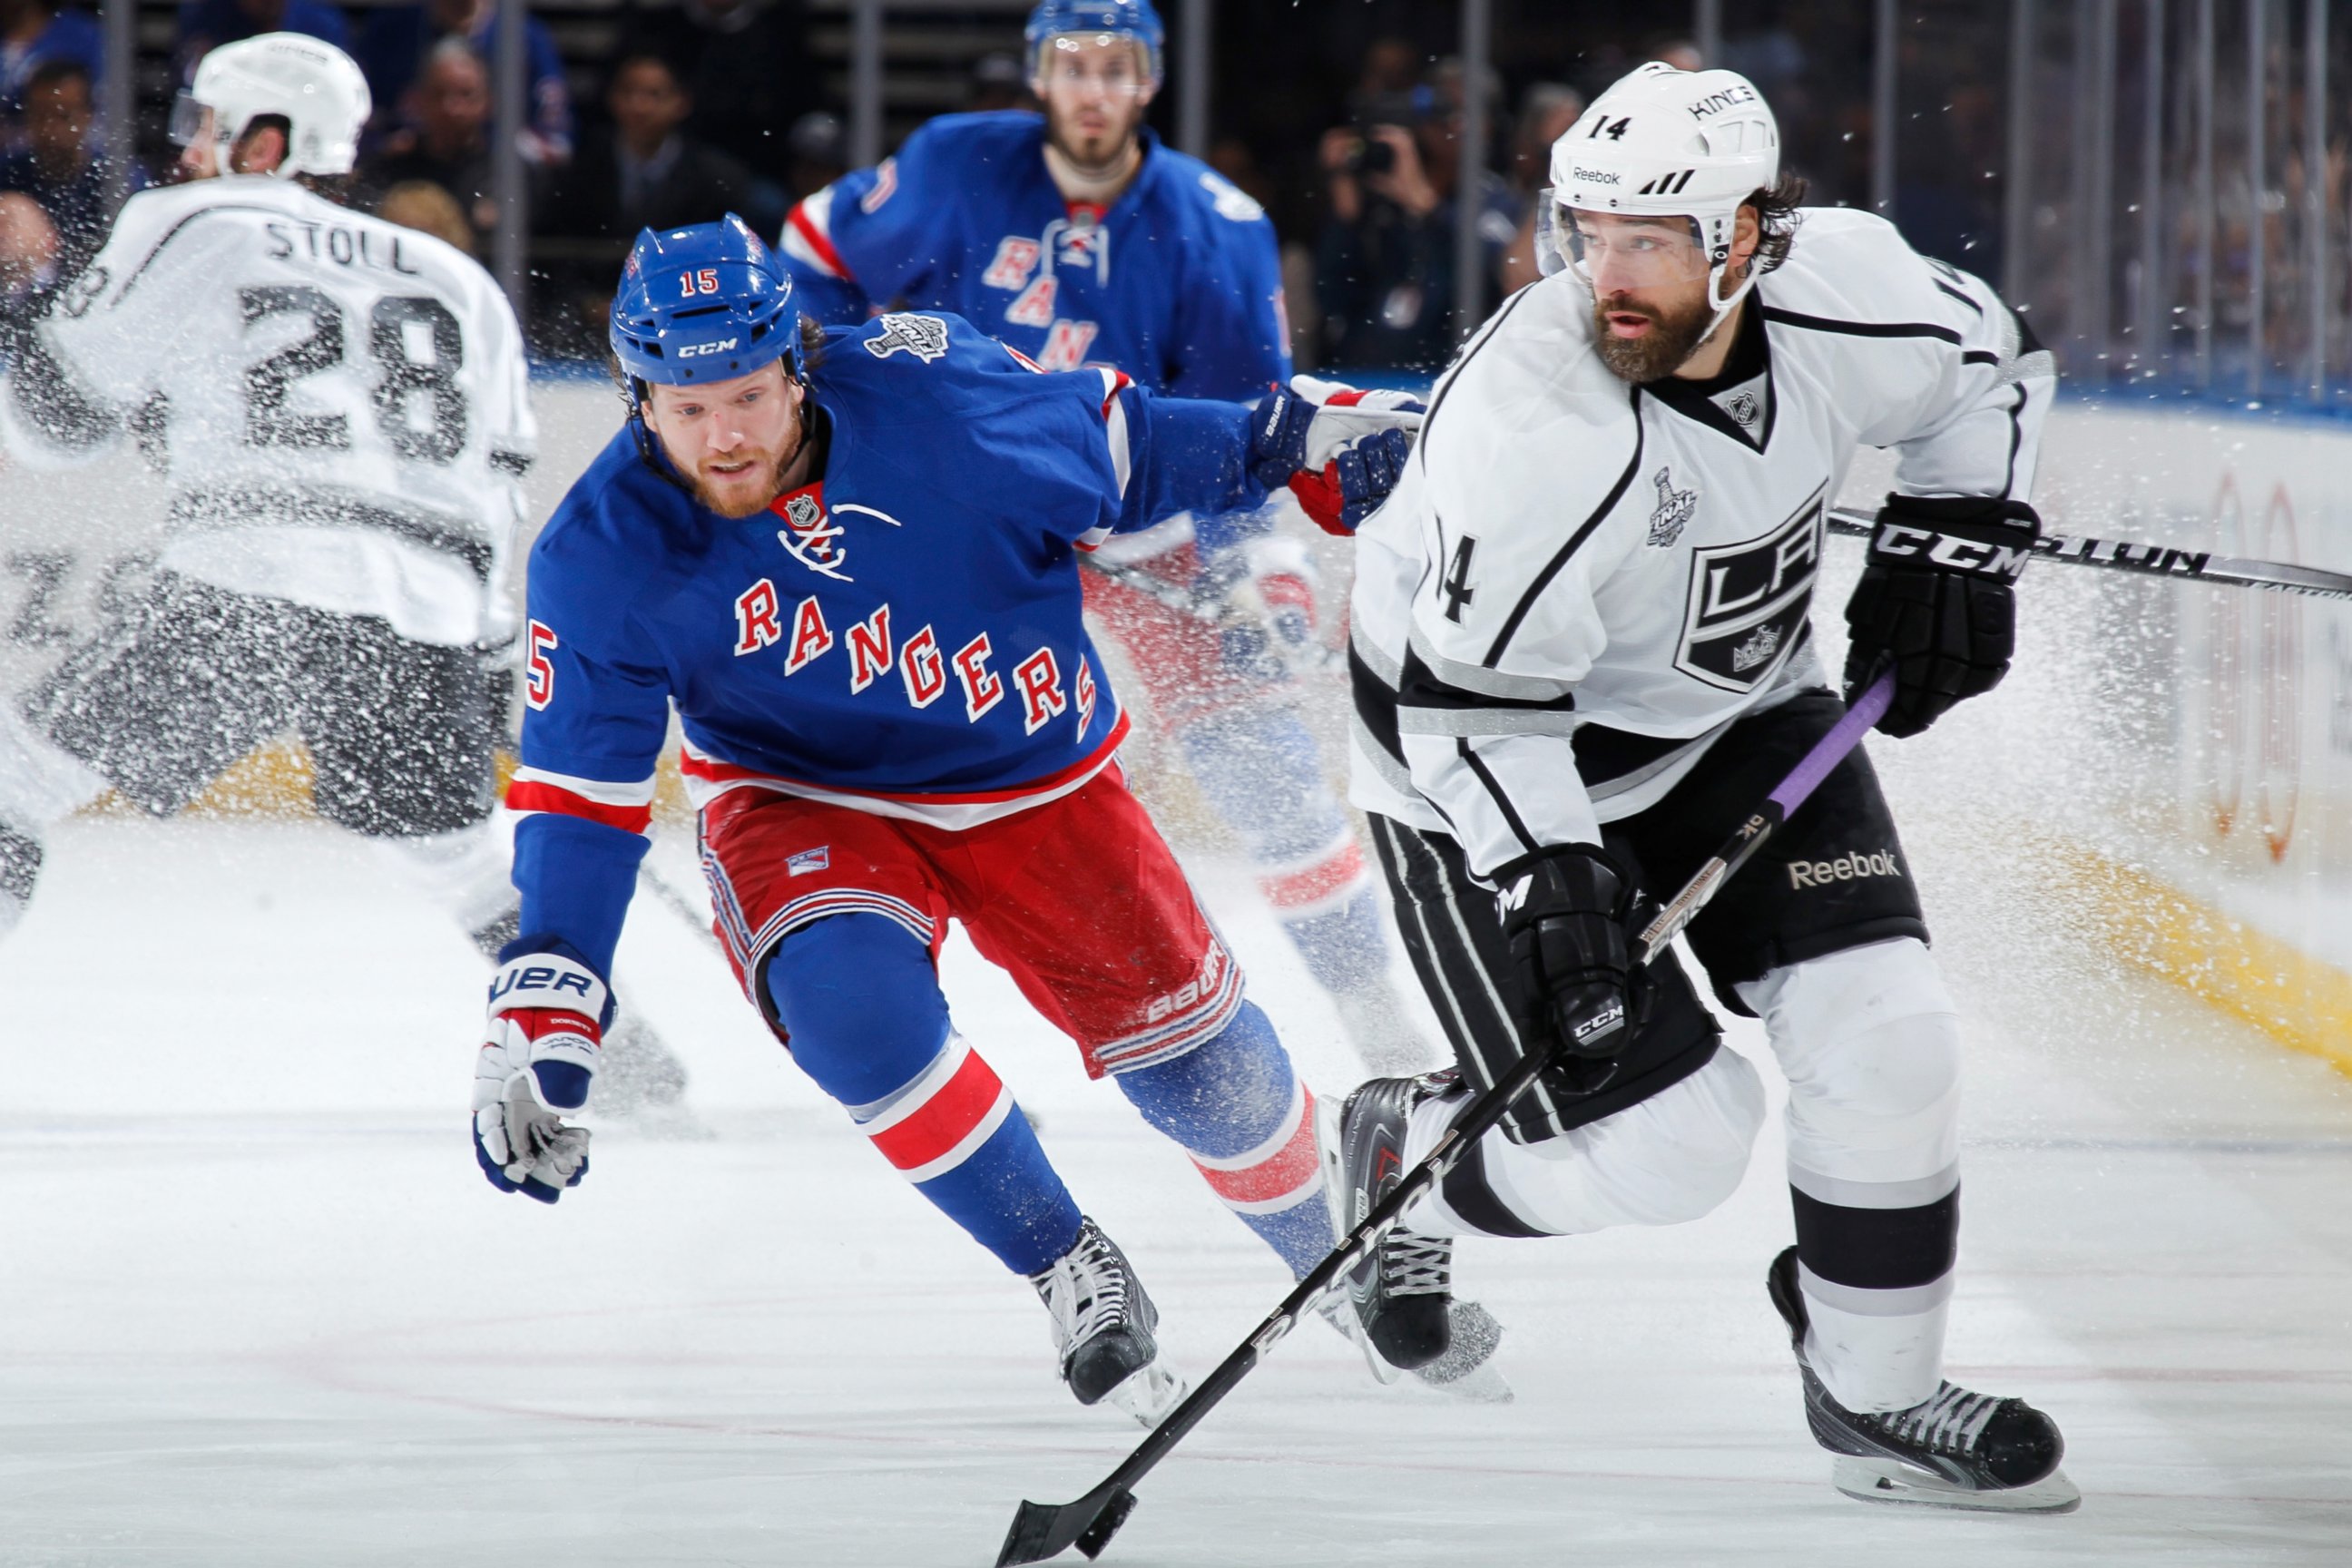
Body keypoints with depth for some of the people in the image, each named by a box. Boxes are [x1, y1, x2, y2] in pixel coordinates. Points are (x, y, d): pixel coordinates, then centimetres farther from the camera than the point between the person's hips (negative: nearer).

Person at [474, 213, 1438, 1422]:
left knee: (1189, 1047, 0)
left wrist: (1294, 447, -4)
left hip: (1034, 774, 1)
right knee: (850, 998, -30)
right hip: (805, 806, -1)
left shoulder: (932, 394, -23)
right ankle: (1074, 1277, -13)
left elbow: (1119, 450, -4)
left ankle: (1342, 1252, 30)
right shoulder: (604, 558, -21)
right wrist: (540, 1019, -22)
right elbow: (581, 794, -16)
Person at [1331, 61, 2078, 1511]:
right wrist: (1546, 886, -34)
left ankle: (1879, 1394, 12)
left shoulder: (1846, 295, -18)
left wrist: (1952, 540, -2)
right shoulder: (1537, 424, -35)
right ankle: (1402, 1153, 22)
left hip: (1738, 714, 6)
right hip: (1498, 766, -6)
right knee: (1666, 1142, -9)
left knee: (1884, 1036, -7)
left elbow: (1986, 364, 6)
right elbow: (1475, 698, -29)